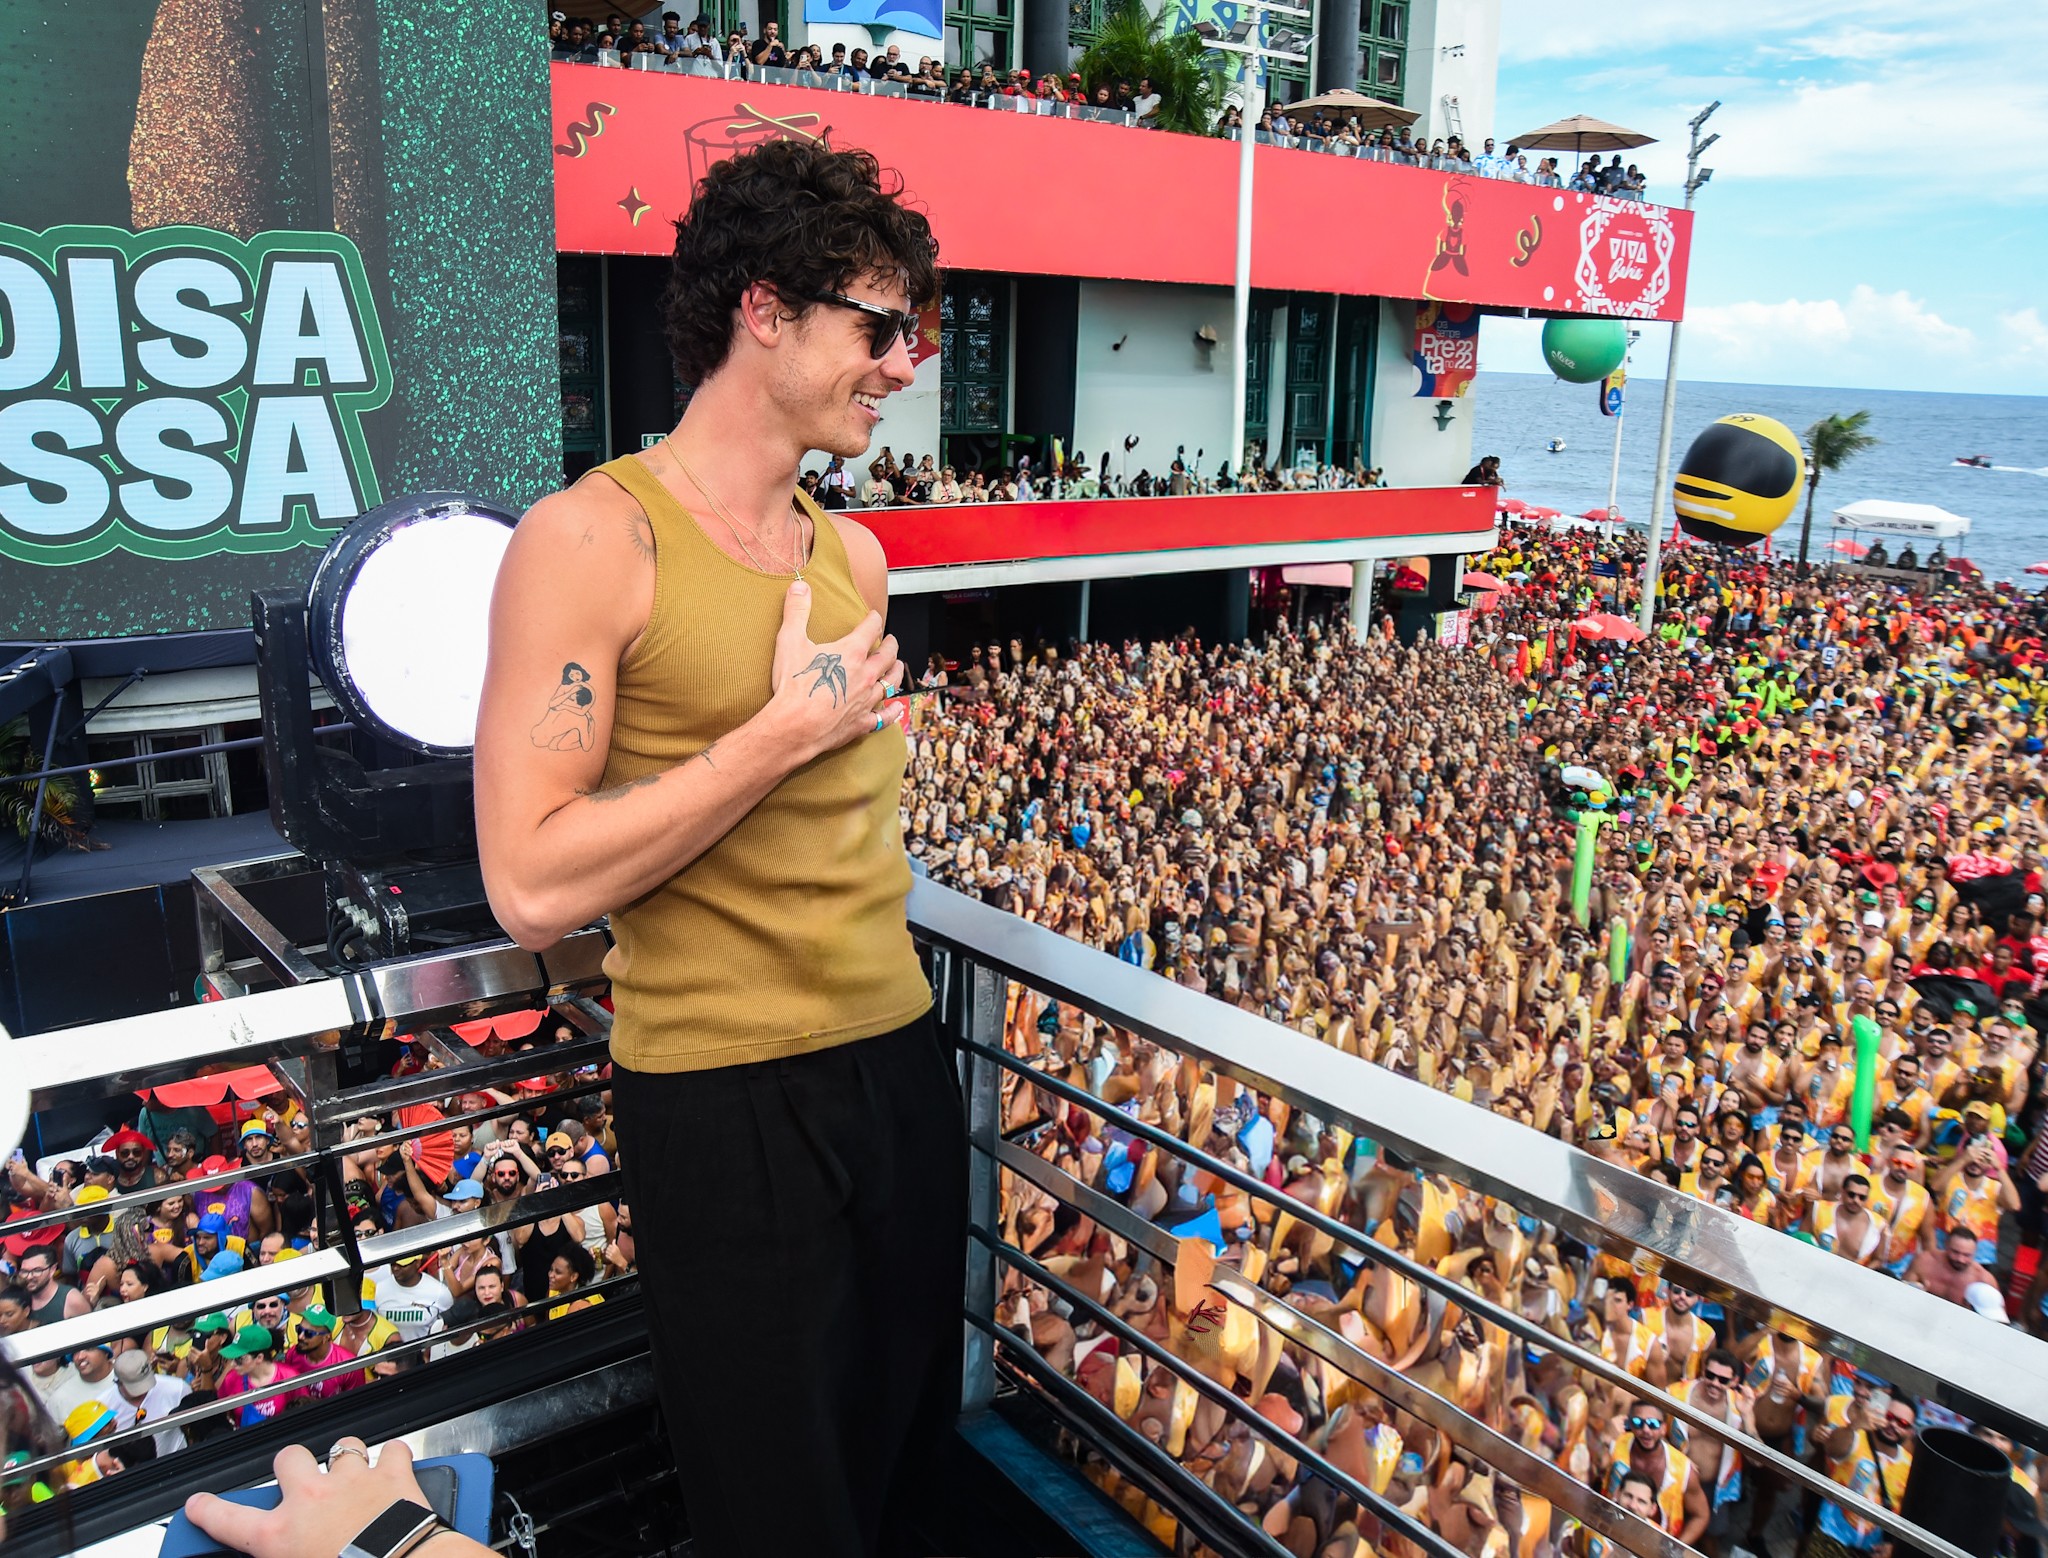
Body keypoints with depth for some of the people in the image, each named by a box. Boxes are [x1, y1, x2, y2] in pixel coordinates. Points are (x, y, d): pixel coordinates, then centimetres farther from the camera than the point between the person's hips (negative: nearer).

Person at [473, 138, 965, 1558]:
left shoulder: (855, 553, 8)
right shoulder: (594, 539, -14)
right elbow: (534, 888, -21)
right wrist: (788, 730, -19)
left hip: (897, 1056, 7)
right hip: (725, 1097, -6)